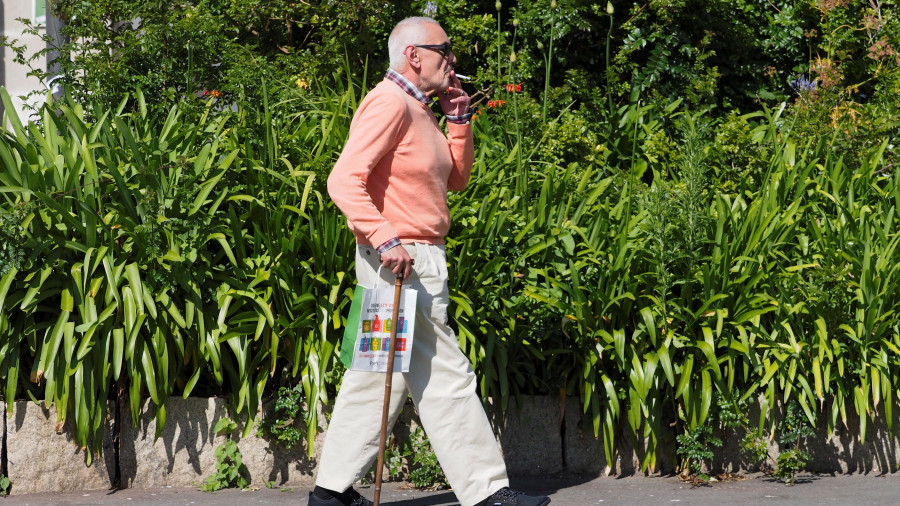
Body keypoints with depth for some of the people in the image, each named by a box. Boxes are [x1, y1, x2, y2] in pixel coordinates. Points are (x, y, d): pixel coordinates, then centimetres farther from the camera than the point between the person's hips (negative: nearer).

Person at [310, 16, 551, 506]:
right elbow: (345, 180, -23)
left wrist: (458, 118, 12)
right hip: (402, 262, -10)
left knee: (380, 379, 11)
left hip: (418, 261, 10)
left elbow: (456, 178, 22)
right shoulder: (389, 103, -13)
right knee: (445, 377, -4)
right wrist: (384, 239, -31)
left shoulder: (419, 109, 18)